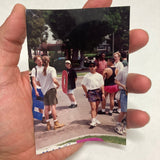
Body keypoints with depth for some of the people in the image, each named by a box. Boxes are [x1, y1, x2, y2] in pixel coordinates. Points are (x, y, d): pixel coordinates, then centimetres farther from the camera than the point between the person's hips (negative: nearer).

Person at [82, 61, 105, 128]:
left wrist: (103, 93, 3)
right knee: (93, 107, -8)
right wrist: (86, 93, 5)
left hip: (98, 91, 3)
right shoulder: (86, 76, 2)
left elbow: (102, 85, 8)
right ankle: (93, 121, -6)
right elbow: (83, 85, 6)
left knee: (96, 107, 12)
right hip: (91, 92, -3)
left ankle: (95, 118, 28)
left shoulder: (99, 75, 8)